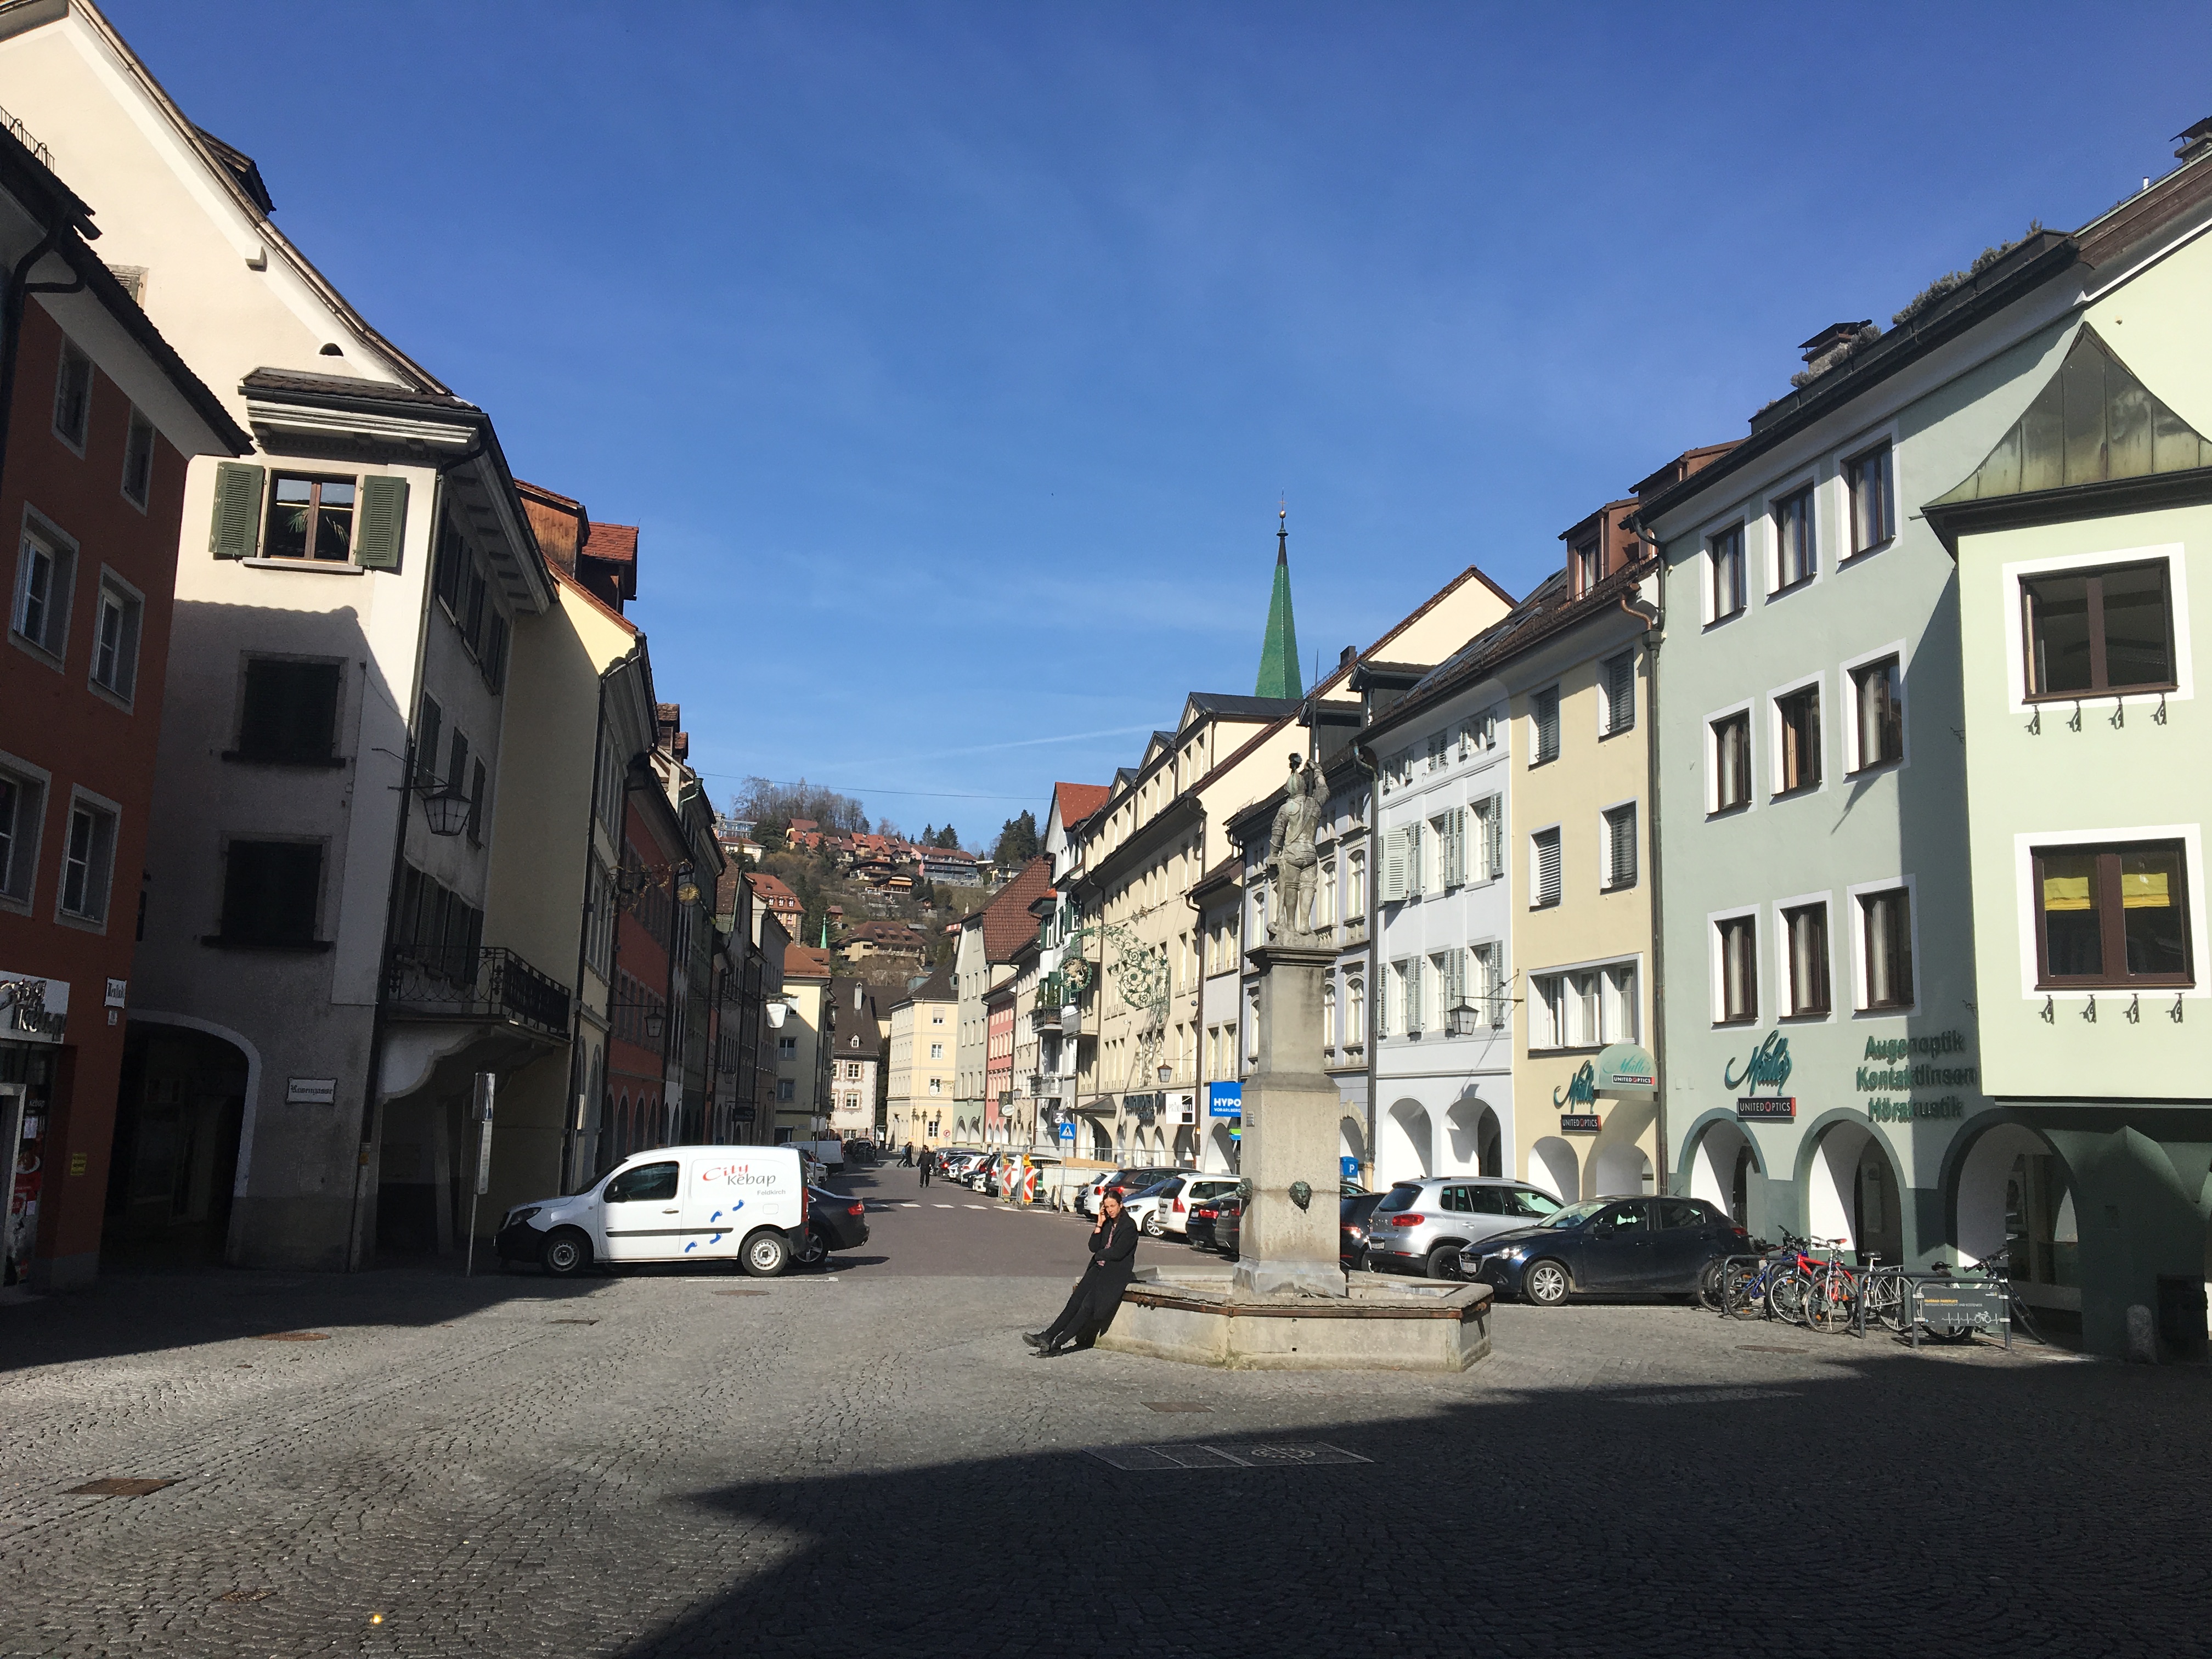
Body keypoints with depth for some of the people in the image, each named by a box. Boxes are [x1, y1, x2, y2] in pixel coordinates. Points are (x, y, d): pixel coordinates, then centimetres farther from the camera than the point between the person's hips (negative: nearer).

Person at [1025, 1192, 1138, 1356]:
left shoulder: (1129, 1226, -6)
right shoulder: (1107, 1224, 16)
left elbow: (1117, 1253, -14)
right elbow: (1094, 1247, 6)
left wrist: (1099, 1255, 3)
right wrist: (1100, 1224, -1)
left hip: (1117, 1272, -7)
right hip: (1100, 1268, 7)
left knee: (1088, 1305, -21)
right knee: (1075, 1301, -13)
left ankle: (1057, 1344, -26)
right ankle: (1048, 1336, -22)